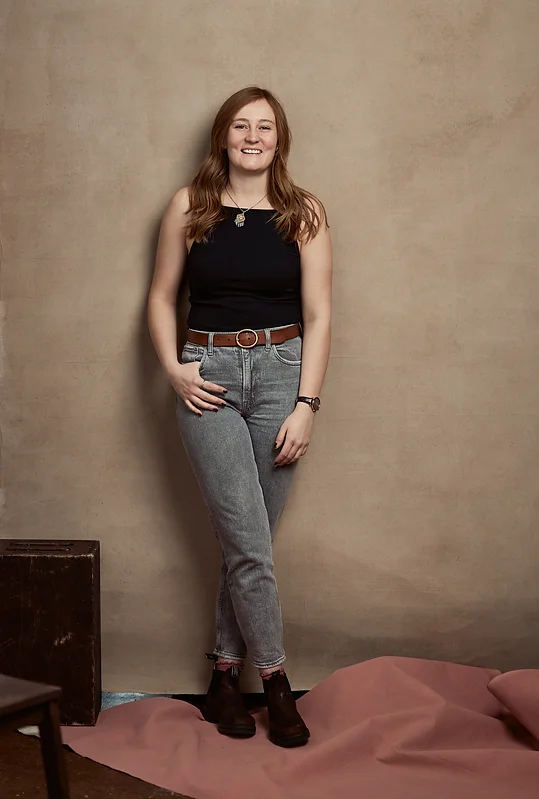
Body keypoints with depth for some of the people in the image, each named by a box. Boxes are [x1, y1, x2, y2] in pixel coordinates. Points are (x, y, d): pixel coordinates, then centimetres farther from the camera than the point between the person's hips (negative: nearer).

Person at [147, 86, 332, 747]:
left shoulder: (303, 213, 3)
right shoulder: (189, 207, 4)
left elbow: (318, 315, 0)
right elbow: (161, 297, 10)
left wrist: (306, 403, -7)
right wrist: (173, 368, -5)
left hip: (280, 372, 1)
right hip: (208, 378, 0)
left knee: (246, 540, 6)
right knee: (249, 543, -5)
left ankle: (225, 672, 22)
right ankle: (274, 678, 12)